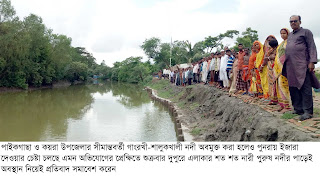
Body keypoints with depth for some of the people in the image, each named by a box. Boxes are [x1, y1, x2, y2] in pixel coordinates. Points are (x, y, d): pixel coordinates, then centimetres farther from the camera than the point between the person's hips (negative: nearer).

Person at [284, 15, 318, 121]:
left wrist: (312, 61, -14)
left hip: (302, 65, -7)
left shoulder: (306, 32, 5)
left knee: (305, 88, -10)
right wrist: (285, 62, 20)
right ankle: (298, 109, 14)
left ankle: (308, 111, -7)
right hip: (290, 66, 7)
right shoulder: (290, 35, 24)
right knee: (293, 88, 6)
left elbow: (312, 47, -3)